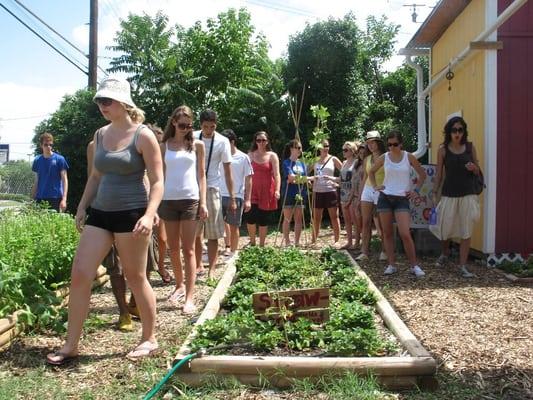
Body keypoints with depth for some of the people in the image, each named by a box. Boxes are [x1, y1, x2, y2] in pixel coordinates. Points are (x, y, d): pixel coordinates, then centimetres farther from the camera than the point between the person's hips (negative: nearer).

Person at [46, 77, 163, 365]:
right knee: (79, 275, 1)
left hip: (131, 214, -6)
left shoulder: (143, 136, -8)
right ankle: (71, 345, 14)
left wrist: (149, 214, -22)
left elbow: (157, 181, -10)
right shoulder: (100, 135, 11)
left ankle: (150, 339, 22)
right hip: (100, 213, 6)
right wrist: (82, 207, 18)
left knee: (135, 278, 4)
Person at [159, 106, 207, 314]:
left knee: (188, 249, -4)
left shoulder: (197, 145, 5)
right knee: (173, 248, 10)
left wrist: (203, 202, -2)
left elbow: (201, 175, 6)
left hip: (190, 199, -2)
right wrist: (156, 202, 3)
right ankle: (180, 285, 28)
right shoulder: (164, 146, 7)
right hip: (168, 200, 2)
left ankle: (190, 297, -4)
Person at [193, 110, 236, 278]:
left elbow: (228, 172, -3)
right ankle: (198, 266, 24)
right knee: (194, 233, 8)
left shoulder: (223, 142, -6)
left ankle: (211, 270, 8)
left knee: (212, 234, 0)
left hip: (211, 189, -2)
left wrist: (232, 198, -5)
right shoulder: (192, 138, 0)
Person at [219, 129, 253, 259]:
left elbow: (248, 180, 0)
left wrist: (248, 200, -5)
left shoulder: (243, 158, -1)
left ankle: (232, 251, 17)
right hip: (220, 195, 3)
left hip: (236, 196, -3)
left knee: (234, 226, 5)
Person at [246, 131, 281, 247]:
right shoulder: (250, 155, 8)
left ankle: (261, 245, 16)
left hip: (267, 190, -2)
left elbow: (276, 174, -7)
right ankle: (252, 242, 16)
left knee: (263, 219, 3)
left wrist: (277, 190, -20)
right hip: (252, 189, 2)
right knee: (250, 217, -7)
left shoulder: (272, 156, 0)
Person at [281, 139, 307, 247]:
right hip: (289, 194, -5)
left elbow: (304, 179, 5)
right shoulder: (286, 163, -4)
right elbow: (291, 177, -16)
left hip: (300, 194, 5)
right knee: (287, 219, 2)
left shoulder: (302, 164, 12)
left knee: (299, 219, 6)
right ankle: (287, 242, 8)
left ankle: (297, 242, 13)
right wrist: (300, 178, -9)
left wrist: (294, 180, -11)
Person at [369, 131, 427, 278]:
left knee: (405, 234, -11)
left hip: (402, 199, -2)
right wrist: (374, 186, 7)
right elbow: (371, 172, 19)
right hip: (385, 198, 2)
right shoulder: (383, 158, 3)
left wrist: (416, 190, 1)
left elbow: (422, 174, 10)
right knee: (387, 233, 6)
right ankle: (391, 265, 14)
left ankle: (414, 265, 2)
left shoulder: (409, 157, -1)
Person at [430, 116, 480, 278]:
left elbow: (477, 172, 11)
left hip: (467, 194, 1)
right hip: (449, 194, -1)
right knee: (445, 227, 7)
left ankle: (462, 265, 9)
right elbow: (439, 174, 4)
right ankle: (445, 253, 38)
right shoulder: (443, 150, 0)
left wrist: (473, 167, -12)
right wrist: (434, 193, -1)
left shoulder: (470, 147, 4)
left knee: (466, 231, 1)